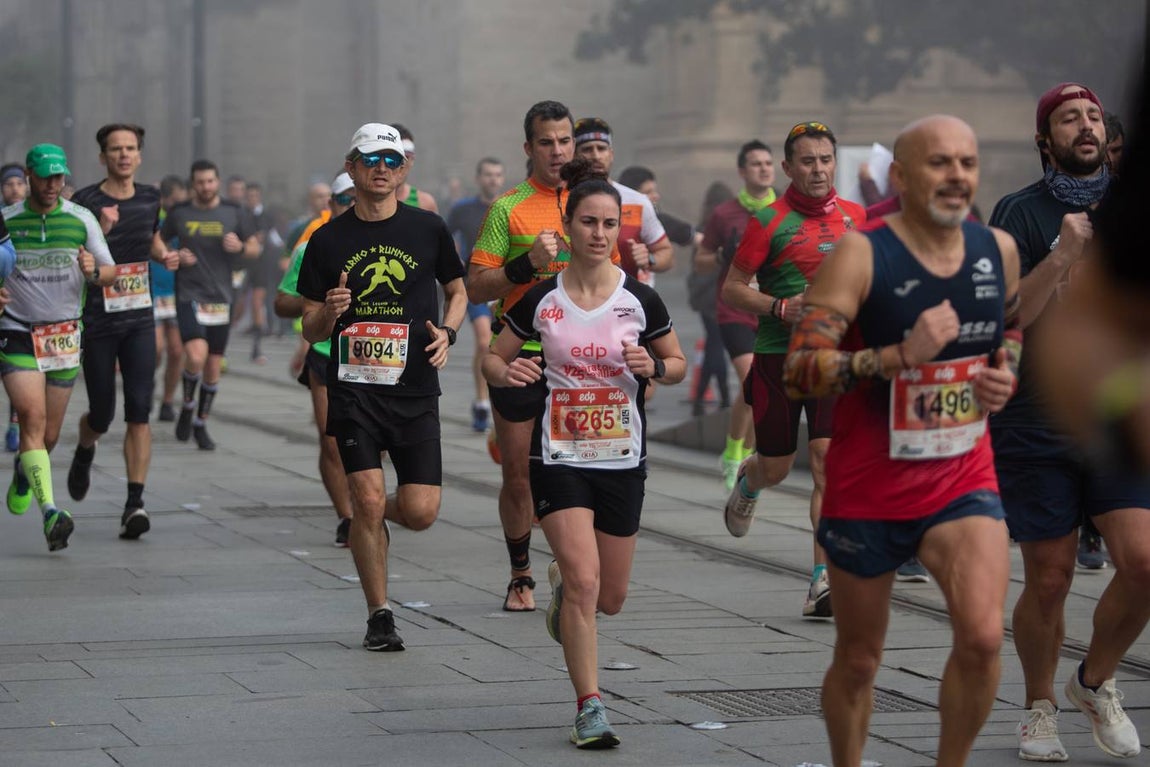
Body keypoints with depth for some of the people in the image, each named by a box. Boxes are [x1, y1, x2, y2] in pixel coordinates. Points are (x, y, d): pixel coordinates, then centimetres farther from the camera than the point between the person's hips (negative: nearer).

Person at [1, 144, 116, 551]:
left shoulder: (81, 219, 2)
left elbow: (110, 272, 2)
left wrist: (94, 271, -21)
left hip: (65, 335, 2)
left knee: (49, 434, 8)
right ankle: (50, 513, -26)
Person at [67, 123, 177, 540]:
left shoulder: (150, 197, 7)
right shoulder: (86, 202, -8)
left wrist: (166, 255, 4)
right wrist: (100, 230, -27)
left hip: (140, 320, 3)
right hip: (97, 322, -3)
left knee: (139, 411, -10)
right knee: (101, 415, 7)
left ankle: (135, 502, -11)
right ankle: (84, 452, 43)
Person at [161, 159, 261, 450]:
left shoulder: (233, 213, 4)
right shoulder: (179, 213, 2)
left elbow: (255, 248, 10)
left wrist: (240, 247, -12)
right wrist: (174, 257, -8)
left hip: (221, 296, 2)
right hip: (189, 295, -2)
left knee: (214, 365, 7)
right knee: (196, 356, -22)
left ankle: (201, 424, 23)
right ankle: (187, 405, 5)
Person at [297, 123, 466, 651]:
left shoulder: (428, 229, 5)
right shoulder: (328, 240, 4)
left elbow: (457, 291, 19)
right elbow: (311, 330, 8)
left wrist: (447, 332, 0)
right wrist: (330, 313, -15)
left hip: (415, 390, 1)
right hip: (353, 389, -1)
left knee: (421, 512, -6)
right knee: (366, 500, -10)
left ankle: (377, 515, 31)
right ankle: (379, 617, 7)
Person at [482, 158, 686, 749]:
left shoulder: (640, 300, -3)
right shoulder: (541, 300, -4)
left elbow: (679, 364, 9)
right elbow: (493, 358, 7)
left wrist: (652, 367, -13)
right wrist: (507, 373, -16)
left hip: (623, 461, 2)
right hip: (559, 458, -2)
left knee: (610, 598, 10)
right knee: (584, 580, -16)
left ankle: (561, 581, 46)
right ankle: (589, 708, -6)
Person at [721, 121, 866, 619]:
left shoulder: (856, 217, 7)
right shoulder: (770, 222, -5)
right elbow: (731, 289, -3)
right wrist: (782, 308, -16)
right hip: (778, 356, -2)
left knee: (829, 461, -12)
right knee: (775, 469, 8)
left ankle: (823, 582, -13)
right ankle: (747, 483, 48)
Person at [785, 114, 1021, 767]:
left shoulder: (999, 249, 0)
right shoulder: (862, 254, -16)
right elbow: (799, 372, -22)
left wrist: (1006, 373, 0)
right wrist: (903, 356, -32)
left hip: (964, 478, 3)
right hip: (868, 490, -3)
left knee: (983, 639, -18)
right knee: (858, 661, 10)